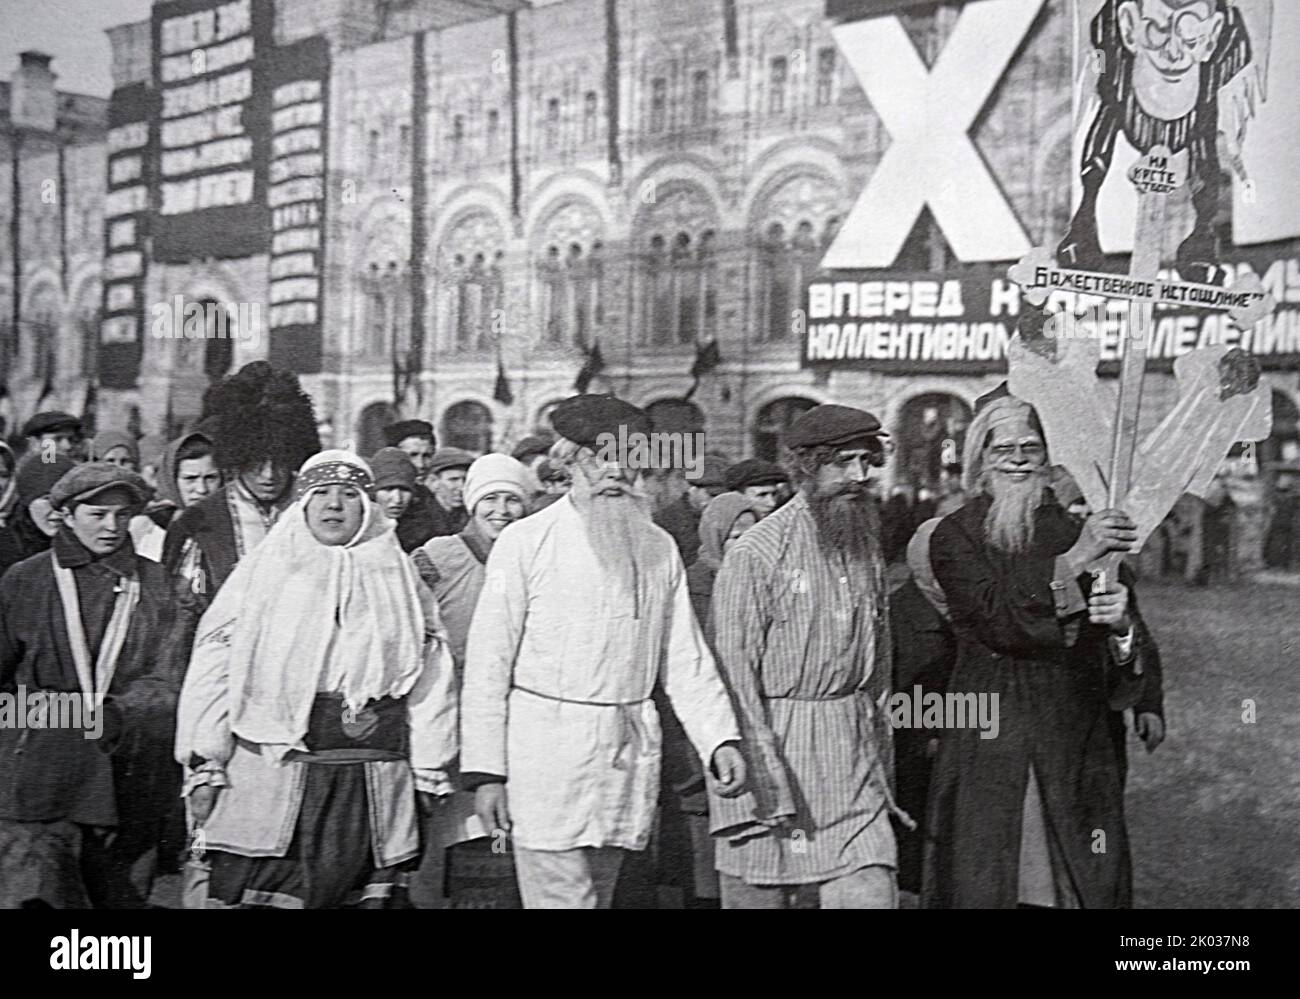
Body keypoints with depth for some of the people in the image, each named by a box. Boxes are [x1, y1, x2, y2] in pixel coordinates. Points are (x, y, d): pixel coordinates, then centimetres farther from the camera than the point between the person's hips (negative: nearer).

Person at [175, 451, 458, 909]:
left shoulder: (400, 579, 12)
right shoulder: (260, 572, 7)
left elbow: (430, 678, 11)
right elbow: (212, 669, 4)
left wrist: (428, 772, 7)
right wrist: (204, 766, -2)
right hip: (267, 779, -1)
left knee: (368, 893, 1)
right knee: (254, 895, -5)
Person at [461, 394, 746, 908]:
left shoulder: (659, 549, 10)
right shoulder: (525, 542, -3)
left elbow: (686, 660, 10)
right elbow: (488, 663, -2)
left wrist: (720, 739, -4)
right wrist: (485, 770, -6)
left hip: (630, 755, 4)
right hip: (548, 755, -4)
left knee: (599, 896, 12)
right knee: (562, 897, -8)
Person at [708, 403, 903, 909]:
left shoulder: (867, 547, 10)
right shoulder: (757, 553, -10)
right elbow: (735, 671, -12)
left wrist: (881, 765, 12)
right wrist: (769, 787, -15)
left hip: (854, 756, 5)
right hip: (771, 743, -5)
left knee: (871, 893, -3)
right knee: (757, 896, 6)